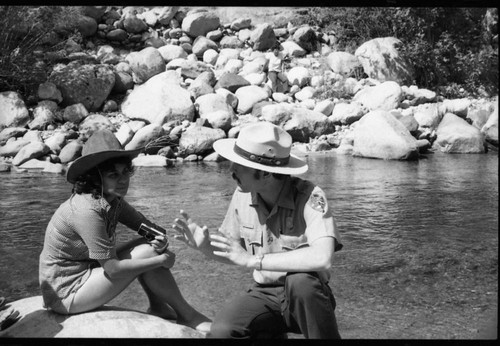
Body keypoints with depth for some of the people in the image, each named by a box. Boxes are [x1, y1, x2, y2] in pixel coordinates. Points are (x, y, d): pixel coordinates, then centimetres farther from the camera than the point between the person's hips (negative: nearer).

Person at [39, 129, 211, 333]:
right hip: (65, 295, -9)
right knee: (147, 252, -16)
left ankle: (158, 307, 9)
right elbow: (114, 269, -26)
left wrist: (160, 239, -19)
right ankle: (187, 315, -1)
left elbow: (148, 227, 5)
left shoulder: (112, 199, 0)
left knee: (150, 243, 5)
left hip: (83, 272, 9)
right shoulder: (88, 210, -27)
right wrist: (162, 260, -18)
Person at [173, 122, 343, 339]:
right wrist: (205, 246, -13)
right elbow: (234, 253, 9)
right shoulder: (242, 195, -6)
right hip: (265, 294, 4)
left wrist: (252, 260, -32)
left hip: (306, 298, -4)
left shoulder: (309, 197, -22)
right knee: (220, 332, -23)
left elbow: (321, 258, -37)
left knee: (300, 281, -37)